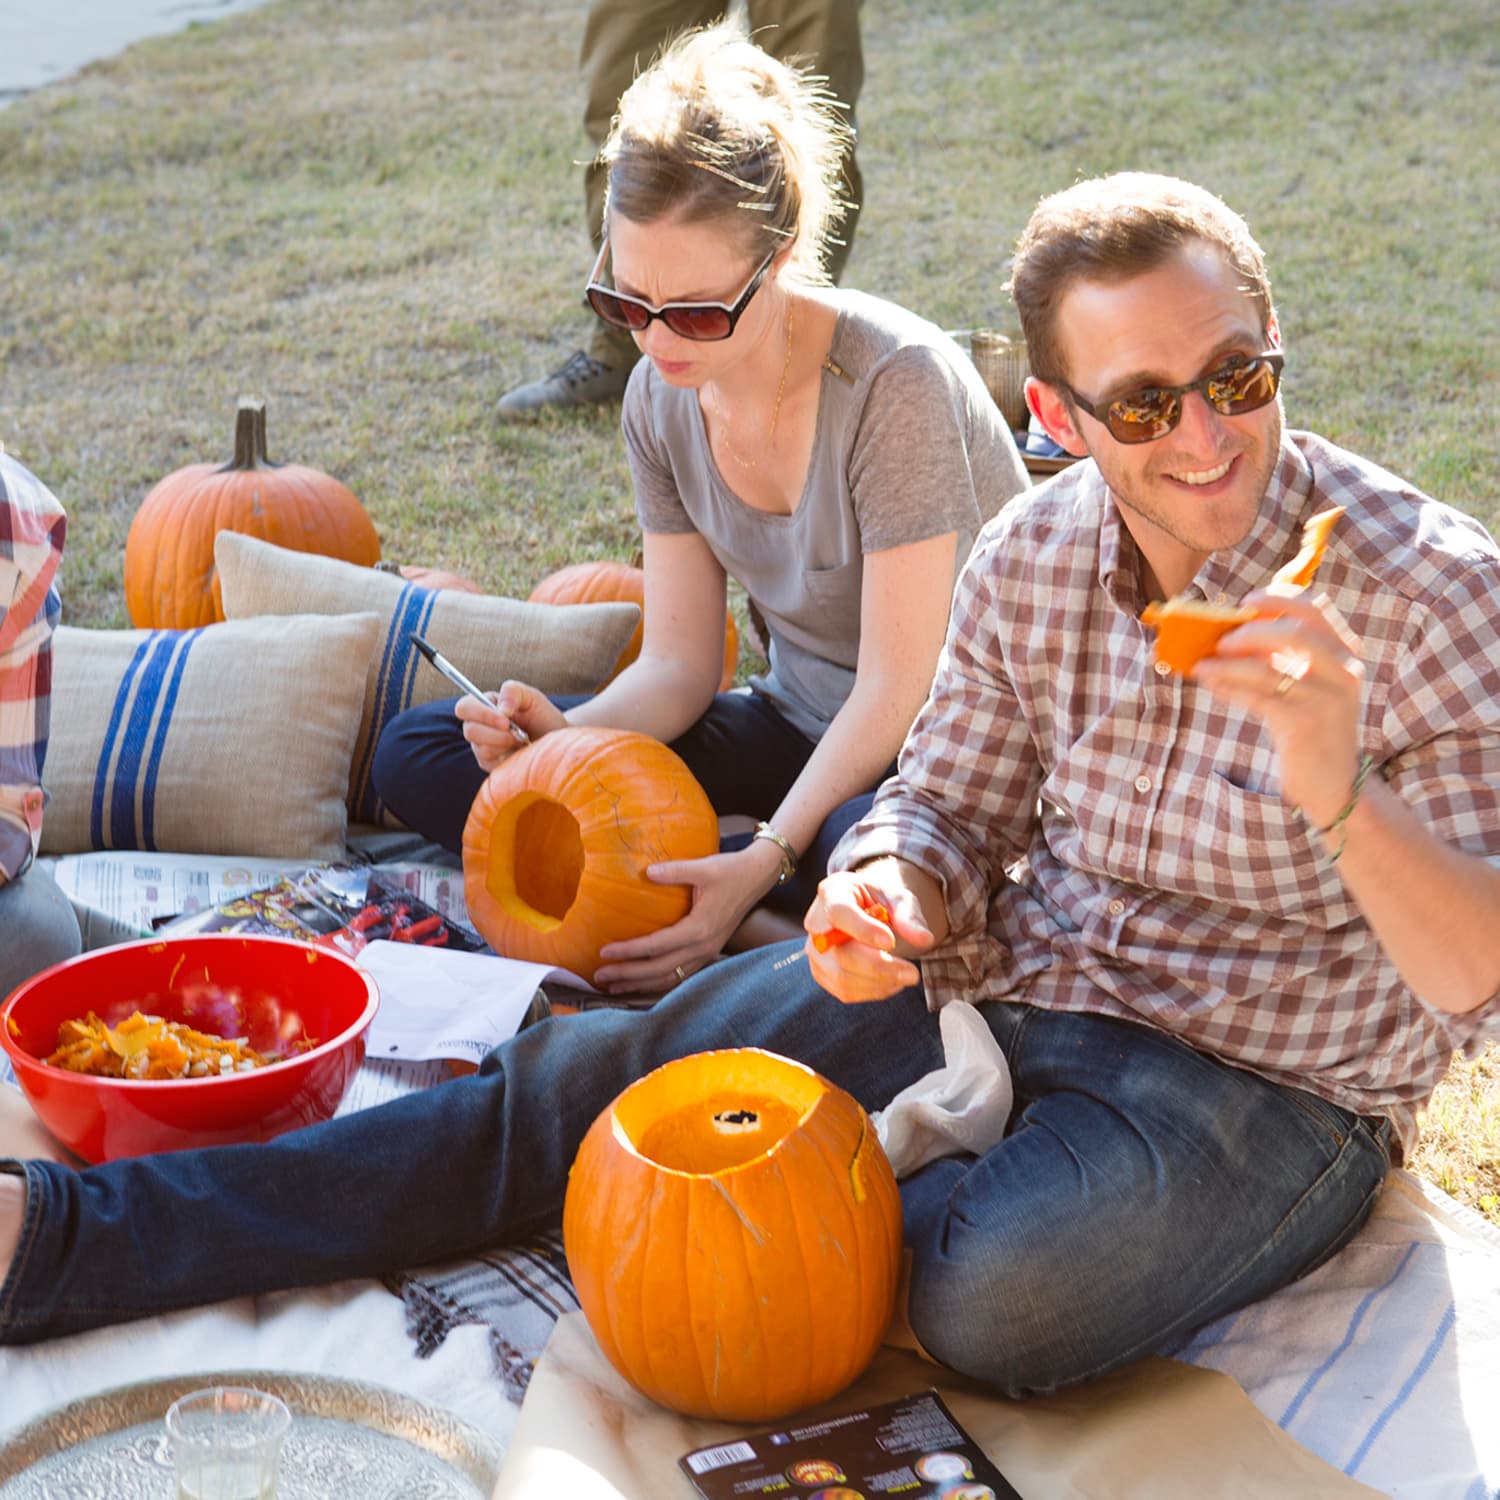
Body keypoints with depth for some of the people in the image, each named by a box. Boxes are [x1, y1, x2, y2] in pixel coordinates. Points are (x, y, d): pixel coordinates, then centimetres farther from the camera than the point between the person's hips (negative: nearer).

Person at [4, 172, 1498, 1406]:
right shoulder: (1031, 555, -3)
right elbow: (949, 811, 7)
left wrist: (1337, 795, -41)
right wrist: (889, 892, -18)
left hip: (1264, 1088, -4)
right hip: (1008, 981, 5)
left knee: (1004, 1296, -36)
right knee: (580, 1082, -6)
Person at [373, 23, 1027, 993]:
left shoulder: (896, 384, -23)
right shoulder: (662, 401, -3)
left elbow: (896, 688, -22)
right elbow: (680, 660, -1)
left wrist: (765, 862, -31)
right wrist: (568, 735, -22)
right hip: (800, 724, 7)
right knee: (415, 753, -4)